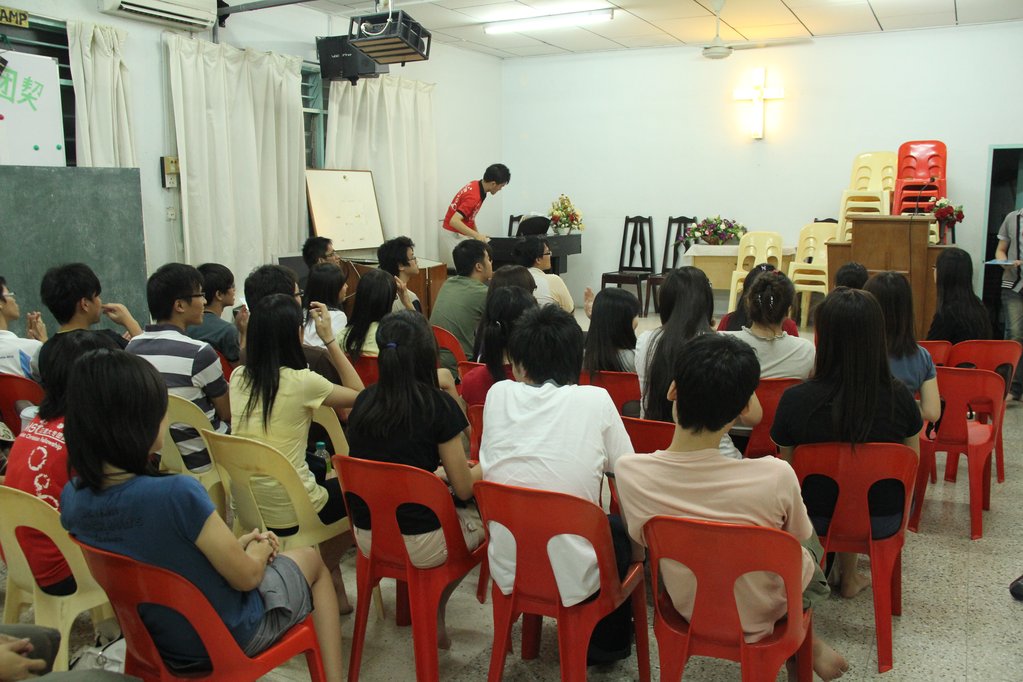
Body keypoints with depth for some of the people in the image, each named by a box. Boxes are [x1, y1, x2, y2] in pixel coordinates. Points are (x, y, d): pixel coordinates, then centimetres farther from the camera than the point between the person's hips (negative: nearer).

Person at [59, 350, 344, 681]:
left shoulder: (71, 498, -14)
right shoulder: (177, 493, -37)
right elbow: (247, 576, -21)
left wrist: (236, 544, 2)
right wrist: (259, 551, 1)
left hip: (158, 639, 6)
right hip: (230, 635, -5)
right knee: (312, 559, 22)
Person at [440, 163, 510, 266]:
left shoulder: (476, 184, 2)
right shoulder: (474, 196, -27)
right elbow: (454, 221, -35)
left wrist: (478, 234, 9)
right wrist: (476, 235, -42)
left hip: (462, 234, 9)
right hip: (454, 235, -9)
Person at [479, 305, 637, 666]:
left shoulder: (498, 394, -4)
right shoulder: (595, 399, -10)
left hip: (507, 572, 3)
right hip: (571, 580, -3)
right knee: (622, 528, 28)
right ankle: (607, 644, 43)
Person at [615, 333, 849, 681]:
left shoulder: (628, 472, -28)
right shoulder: (775, 477, -35)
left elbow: (643, 539, -7)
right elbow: (798, 540, -12)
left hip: (687, 607, 2)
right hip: (759, 618, -2)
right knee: (810, 546, 31)